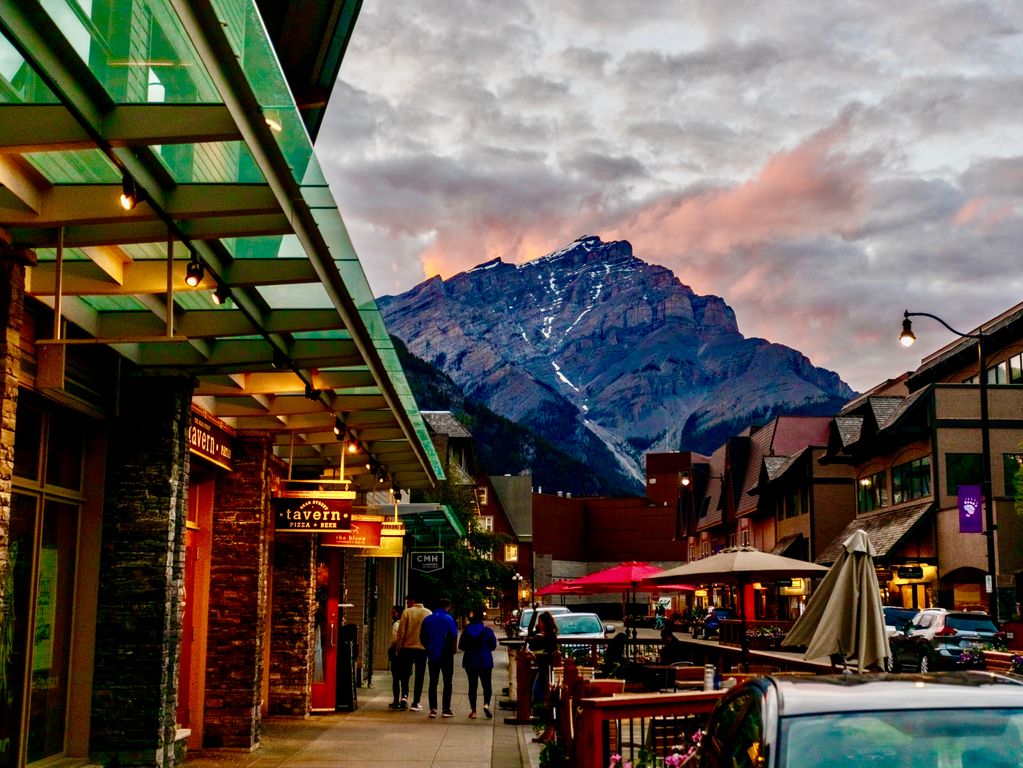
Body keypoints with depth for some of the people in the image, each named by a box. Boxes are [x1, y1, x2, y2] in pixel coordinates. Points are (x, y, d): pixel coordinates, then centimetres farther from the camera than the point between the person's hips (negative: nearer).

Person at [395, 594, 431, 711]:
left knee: (405, 674, 11)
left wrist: (399, 646, 5)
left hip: (408, 647, -1)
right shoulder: (428, 613, 2)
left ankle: (404, 696, -8)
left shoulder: (407, 612, -4)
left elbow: (401, 632, -4)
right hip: (423, 648, 1)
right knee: (419, 677, 7)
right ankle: (416, 703, 6)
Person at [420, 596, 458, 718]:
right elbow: (454, 636, -11)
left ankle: (433, 709, 2)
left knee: (433, 683, 8)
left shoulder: (427, 619, 5)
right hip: (446, 656, -3)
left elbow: (422, 637, 7)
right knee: (447, 683, 5)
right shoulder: (448, 619, -8)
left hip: (432, 656, 3)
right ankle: (446, 709, 2)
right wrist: (452, 649, 4)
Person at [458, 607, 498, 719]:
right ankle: (486, 704, -18)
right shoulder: (488, 631, -8)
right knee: (487, 684, 6)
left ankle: (473, 710, 6)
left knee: (472, 686, 8)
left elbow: (461, 646, 0)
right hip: (485, 662, -1)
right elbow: (493, 645, 0)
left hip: (470, 662, 1)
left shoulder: (466, 631, -4)